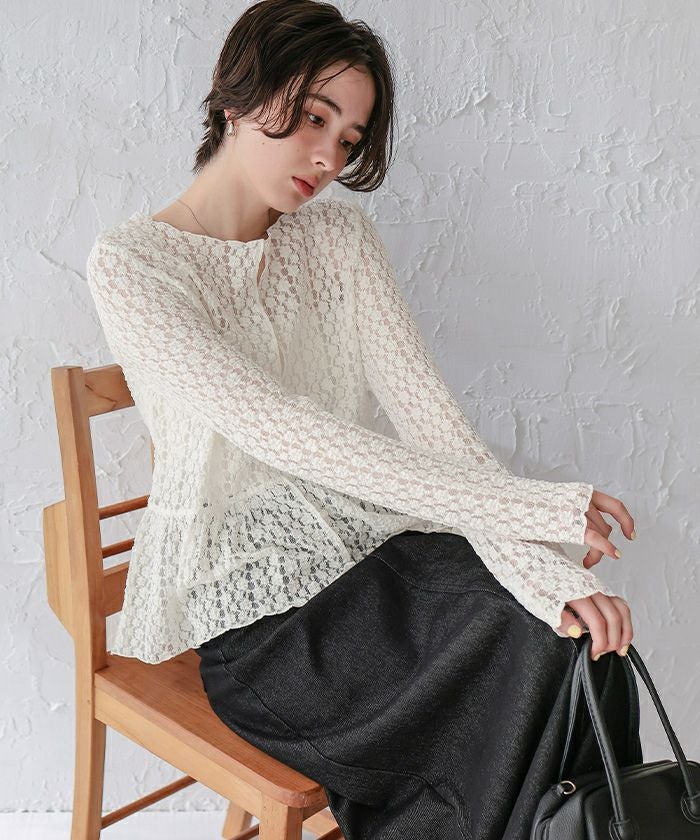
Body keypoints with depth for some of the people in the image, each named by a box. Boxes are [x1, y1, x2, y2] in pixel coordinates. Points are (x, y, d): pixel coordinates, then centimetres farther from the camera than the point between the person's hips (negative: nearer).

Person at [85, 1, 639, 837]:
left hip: (367, 543, 5)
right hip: (250, 607, -5)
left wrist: (548, 573, -21)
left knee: (573, 640, -21)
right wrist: (521, 505, -28)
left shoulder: (339, 234, 6)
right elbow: (278, 430, -23)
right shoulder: (131, 263, -10)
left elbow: (424, 408, -5)